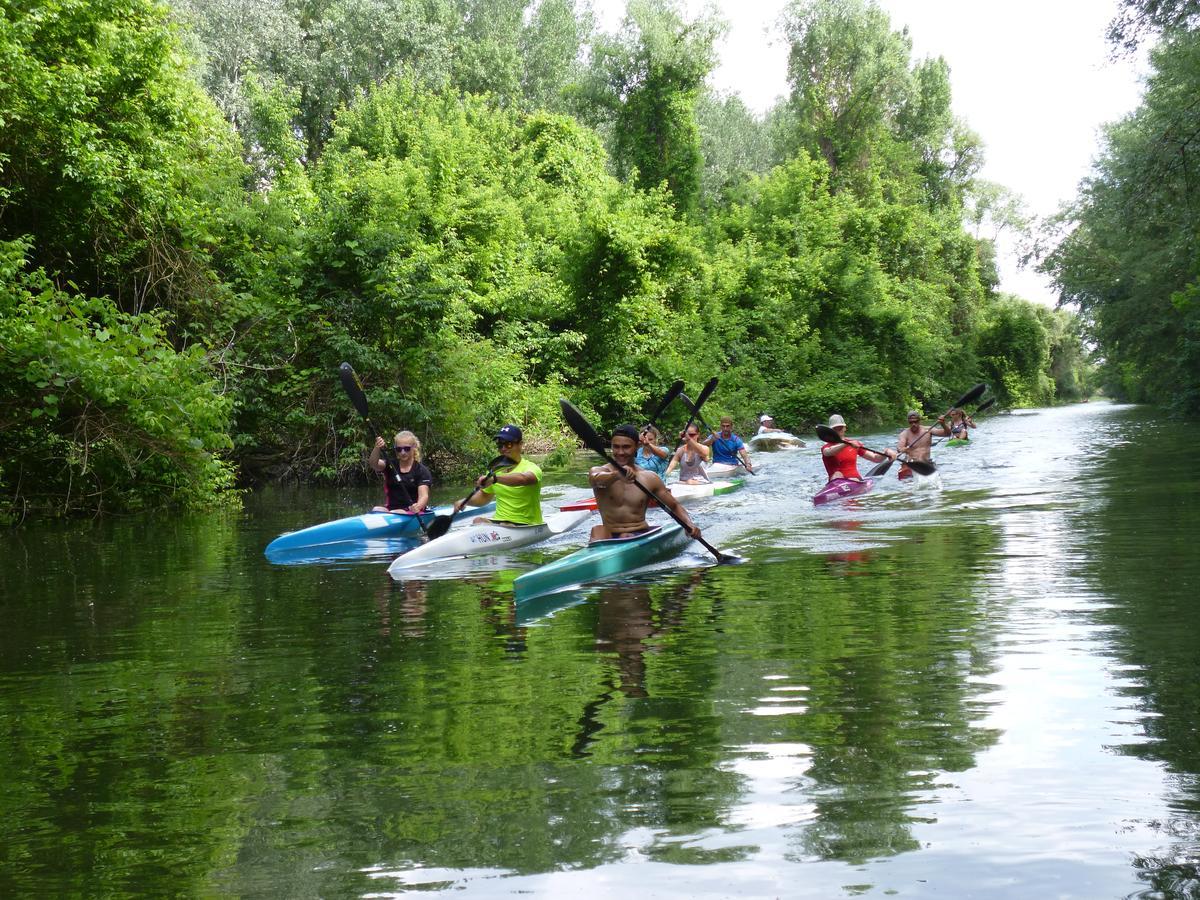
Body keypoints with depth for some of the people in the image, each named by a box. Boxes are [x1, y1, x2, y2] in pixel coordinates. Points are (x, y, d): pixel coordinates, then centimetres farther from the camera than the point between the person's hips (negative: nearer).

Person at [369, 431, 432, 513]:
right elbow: (373, 464, -11)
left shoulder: (421, 470, 0)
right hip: (391, 508, 3)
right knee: (376, 510, -28)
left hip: (411, 510, -3)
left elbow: (423, 495, -14)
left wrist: (418, 506, -38)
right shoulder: (391, 465, 11)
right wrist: (377, 448, -33)